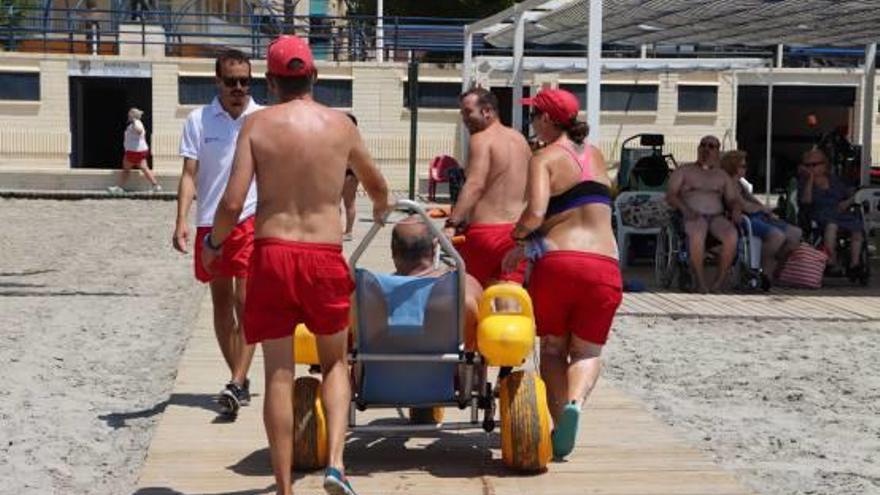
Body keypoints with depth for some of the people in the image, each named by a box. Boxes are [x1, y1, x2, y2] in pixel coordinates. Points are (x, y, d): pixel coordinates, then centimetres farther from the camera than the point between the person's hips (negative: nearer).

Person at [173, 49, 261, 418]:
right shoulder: (199, 120, 2)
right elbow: (189, 173, 0)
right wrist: (182, 221, -11)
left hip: (253, 220, -2)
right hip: (210, 222, 2)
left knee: (246, 302, -11)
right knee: (221, 302, 10)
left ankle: (236, 384, -11)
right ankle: (240, 380, 22)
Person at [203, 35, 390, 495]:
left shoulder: (257, 124, -1)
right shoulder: (340, 123, 5)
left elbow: (232, 203, -8)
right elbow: (377, 186, 22)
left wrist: (213, 242, 12)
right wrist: (381, 209, 45)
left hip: (271, 254, -1)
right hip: (325, 256, 1)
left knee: (278, 375, 8)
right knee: (335, 362, 20)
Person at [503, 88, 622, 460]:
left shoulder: (544, 159, -1)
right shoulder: (595, 155, 18)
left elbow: (536, 212, -18)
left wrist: (518, 236, 4)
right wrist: (530, 242, 24)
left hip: (557, 263, -3)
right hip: (603, 266, 3)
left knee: (553, 349, 18)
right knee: (587, 352, 14)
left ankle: (558, 420, 3)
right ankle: (575, 401, -16)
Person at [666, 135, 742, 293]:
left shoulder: (723, 176, 23)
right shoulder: (683, 171, 14)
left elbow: (732, 200, 19)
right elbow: (670, 195, 4)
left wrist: (736, 210, -5)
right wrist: (685, 209, -16)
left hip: (717, 217, 3)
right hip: (693, 216, -3)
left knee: (731, 235, -33)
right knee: (697, 235, -40)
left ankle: (719, 283, -25)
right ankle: (701, 284, -33)